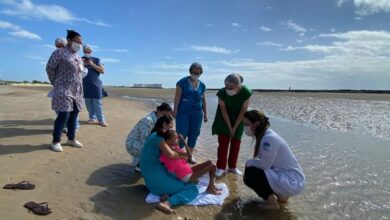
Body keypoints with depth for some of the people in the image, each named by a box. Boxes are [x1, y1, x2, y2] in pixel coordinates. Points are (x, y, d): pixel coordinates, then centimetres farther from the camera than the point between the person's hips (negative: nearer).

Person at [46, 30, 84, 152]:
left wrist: (78, 86, 14)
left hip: (77, 91, 7)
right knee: (63, 115, -10)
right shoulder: (60, 52, -7)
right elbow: (50, 68, -5)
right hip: (63, 90, -7)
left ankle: (71, 138, 22)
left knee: (74, 115, 10)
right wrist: (56, 83, 2)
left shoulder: (78, 57, 15)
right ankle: (56, 141, 4)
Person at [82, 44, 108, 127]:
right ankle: (93, 118, 14)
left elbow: (102, 71, -3)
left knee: (97, 103, -5)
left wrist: (92, 65, -12)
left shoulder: (96, 60, 4)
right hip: (85, 85, 3)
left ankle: (101, 120, -3)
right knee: (88, 103, 5)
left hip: (95, 85, -3)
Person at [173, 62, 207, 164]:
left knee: (194, 134, 9)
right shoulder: (182, 82, -4)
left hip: (197, 112, 4)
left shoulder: (202, 85, 9)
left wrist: (205, 113, 13)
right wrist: (175, 110, -13)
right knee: (181, 133, -5)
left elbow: (203, 100, 14)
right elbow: (177, 97, -7)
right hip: (183, 112, -4)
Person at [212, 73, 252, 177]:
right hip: (224, 118, -1)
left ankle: (232, 166, 20)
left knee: (236, 142, 6)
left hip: (238, 119, 1)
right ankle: (221, 167, 5)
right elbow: (224, 111, -20)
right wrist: (229, 127, -15)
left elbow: (243, 111, -18)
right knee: (223, 142, -4)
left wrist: (234, 127, -14)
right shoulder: (222, 93, -30)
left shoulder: (246, 92, -28)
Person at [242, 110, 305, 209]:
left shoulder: (269, 139, -24)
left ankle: (272, 203, 0)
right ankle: (281, 195, 17)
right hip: (285, 175, 9)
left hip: (292, 182, -9)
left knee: (250, 174, -15)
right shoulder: (264, 135, 4)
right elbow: (264, 162, 8)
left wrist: (248, 163, -6)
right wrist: (250, 164, -6)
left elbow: (264, 165, -23)